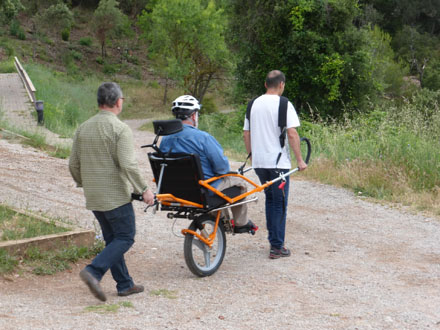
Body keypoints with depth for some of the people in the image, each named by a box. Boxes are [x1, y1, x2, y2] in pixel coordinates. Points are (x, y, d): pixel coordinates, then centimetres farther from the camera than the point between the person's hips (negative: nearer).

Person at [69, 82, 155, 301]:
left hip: (93, 197, 7)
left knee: (112, 239, 15)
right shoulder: (120, 129, -14)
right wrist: (144, 190, -14)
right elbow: (128, 165, -22)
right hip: (116, 196, -7)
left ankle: (125, 284, 18)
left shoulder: (83, 129, 7)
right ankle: (93, 271, -16)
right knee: (125, 238, 1)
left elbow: (73, 164, 11)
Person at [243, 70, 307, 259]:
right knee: (280, 203, 1)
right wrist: (299, 160, -10)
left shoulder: (254, 104, 9)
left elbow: (246, 133, 13)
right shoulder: (283, 104, -9)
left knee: (270, 199, 20)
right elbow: (292, 134, -16)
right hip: (278, 162, -6)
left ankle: (273, 240, 24)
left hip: (258, 162, 6)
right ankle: (277, 247, 2)